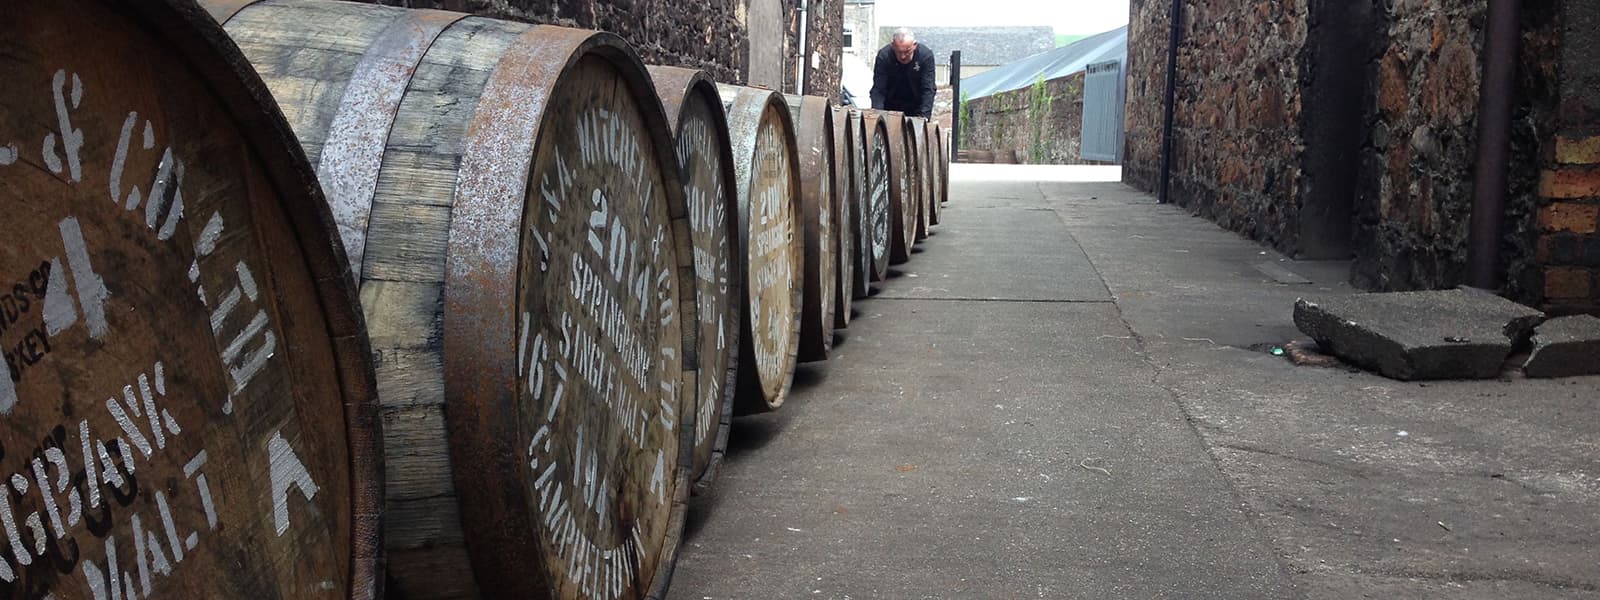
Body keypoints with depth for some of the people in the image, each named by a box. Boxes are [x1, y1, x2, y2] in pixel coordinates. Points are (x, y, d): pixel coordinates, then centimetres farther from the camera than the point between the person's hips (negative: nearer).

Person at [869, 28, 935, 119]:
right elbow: (878, 90, -23)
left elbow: (928, 90, -24)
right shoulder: (883, 56, -22)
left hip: (916, 107, 0)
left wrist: (924, 117, -36)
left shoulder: (926, 55, -22)